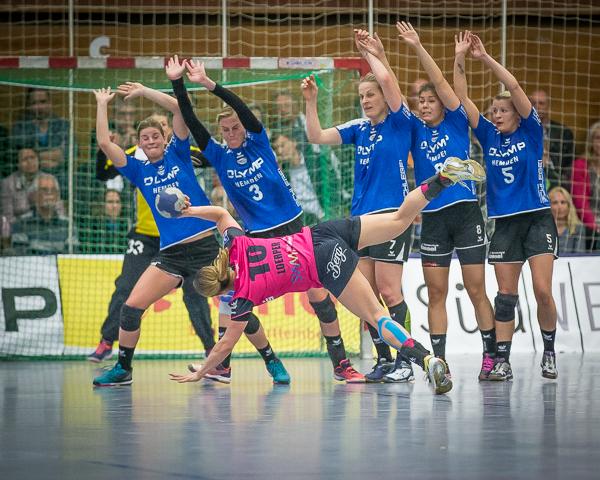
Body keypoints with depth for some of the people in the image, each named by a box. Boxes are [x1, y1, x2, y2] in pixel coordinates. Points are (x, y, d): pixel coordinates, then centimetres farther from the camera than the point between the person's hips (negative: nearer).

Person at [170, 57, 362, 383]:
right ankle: (220, 363, 7)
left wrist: (209, 84, -28)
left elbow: (242, 108, -17)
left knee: (318, 294, -5)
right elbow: (191, 121, -9)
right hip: (256, 238, 2)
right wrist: (178, 83, -20)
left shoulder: (258, 141, -2)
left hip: (292, 229, -1)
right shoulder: (218, 156, 1)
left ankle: (341, 364, 2)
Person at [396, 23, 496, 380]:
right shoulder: (416, 131, 10)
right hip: (433, 219, 3)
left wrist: (418, 47, -14)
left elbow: (440, 82, -7)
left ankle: (491, 355, 3)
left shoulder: (457, 123, 4)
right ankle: (439, 360, 4)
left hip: (466, 214, -3)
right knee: (436, 293, 2)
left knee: (476, 290, -2)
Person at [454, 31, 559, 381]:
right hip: (504, 222, 3)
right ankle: (502, 361, 2)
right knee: (506, 295, 1)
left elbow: (514, 87, -11)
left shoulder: (531, 132, 0)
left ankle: (550, 351, 8)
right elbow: (462, 98, 3)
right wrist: (460, 60, -6)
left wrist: (486, 58, -12)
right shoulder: (489, 136, 9)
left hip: (538, 219, -3)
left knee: (543, 290, -10)